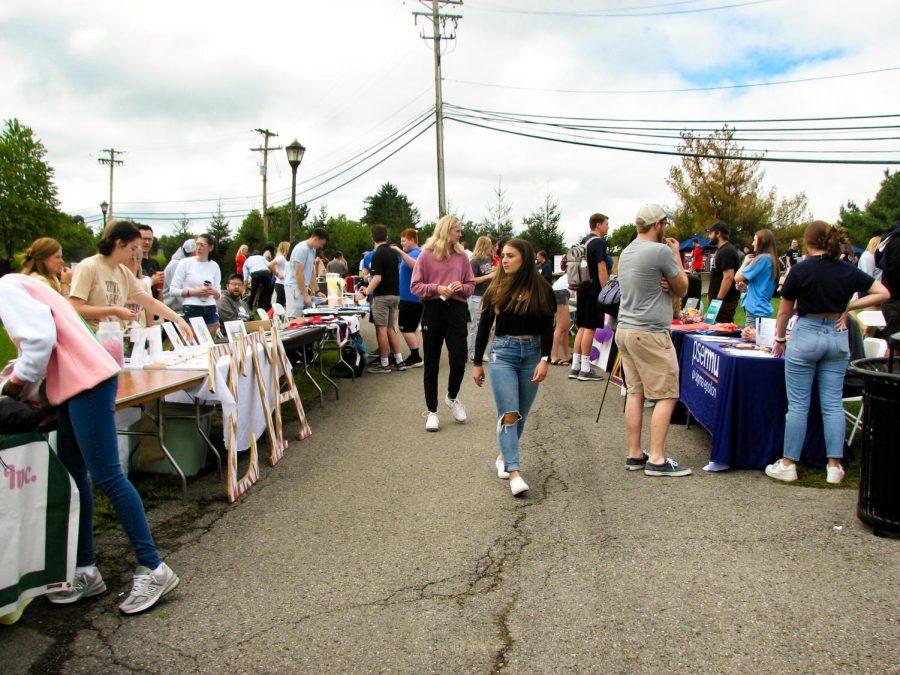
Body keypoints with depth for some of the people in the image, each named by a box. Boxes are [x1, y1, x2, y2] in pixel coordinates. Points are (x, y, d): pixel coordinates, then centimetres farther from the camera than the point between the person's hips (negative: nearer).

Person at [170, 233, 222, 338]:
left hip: (211, 311, 3)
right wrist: (194, 292, -13)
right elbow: (173, 290, -3)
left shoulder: (214, 266, 10)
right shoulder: (185, 263, 1)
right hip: (191, 310, -3)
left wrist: (214, 292, -8)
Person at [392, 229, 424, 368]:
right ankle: (415, 356, 21)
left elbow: (415, 265, -38)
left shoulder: (416, 253, -16)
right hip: (414, 297, 11)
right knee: (412, 327, 15)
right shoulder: (413, 253, 15)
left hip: (410, 298, -11)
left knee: (405, 328, -6)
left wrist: (401, 252, -36)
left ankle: (415, 358, -5)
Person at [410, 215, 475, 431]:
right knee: (431, 363, 6)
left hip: (456, 310, 2)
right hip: (432, 310, -2)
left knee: (459, 359, -4)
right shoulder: (426, 255, -1)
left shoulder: (461, 256, 8)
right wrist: (437, 288, -16)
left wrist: (462, 288, -8)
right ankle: (431, 411, 17)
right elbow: (415, 286, -2)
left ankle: (452, 397, 27)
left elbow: (471, 284, 13)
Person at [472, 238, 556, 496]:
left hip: (532, 353, 1)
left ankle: (504, 456, 28)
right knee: (508, 414, -11)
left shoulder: (541, 289, 0)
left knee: (521, 415, 9)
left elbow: (547, 328, 1)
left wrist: (544, 360, -10)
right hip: (502, 352, -1)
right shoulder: (496, 289, 3)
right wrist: (477, 363, 8)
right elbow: (484, 326, 7)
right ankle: (514, 472, -14)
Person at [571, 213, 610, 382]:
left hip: (582, 289, 9)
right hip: (594, 290, -9)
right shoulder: (599, 242, -12)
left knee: (582, 327, 11)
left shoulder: (584, 241, 16)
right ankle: (585, 369, -2)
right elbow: (602, 269, -18)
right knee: (590, 328, -5)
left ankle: (575, 368, 13)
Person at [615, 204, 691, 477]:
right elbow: (682, 289, 1)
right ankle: (656, 459, -3)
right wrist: (676, 255, 13)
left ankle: (634, 454, 12)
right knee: (666, 396, -2)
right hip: (650, 333, -8)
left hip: (624, 329, 9)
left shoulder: (626, 252, 14)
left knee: (635, 393, 10)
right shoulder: (661, 251, -12)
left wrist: (664, 284, -1)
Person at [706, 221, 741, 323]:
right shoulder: (721, 250, 16)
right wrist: (713, 296, 21)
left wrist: (718, 299, -24)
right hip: (717, 298, 10)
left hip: (725, 300, -10)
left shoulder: (727, 251, -16)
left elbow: (728, 277, -23)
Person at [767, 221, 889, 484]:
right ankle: (834, 466, 11)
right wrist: (848, 307, 3)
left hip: (806, 335, -4)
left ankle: (788, 464, 8)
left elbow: (785, 311, -3)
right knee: (833, 403, 8)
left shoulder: (800, 270, -9)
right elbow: (882, 293, 6)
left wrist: (779, 339, 11)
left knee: (797, 404, 2)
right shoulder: (848, 271, 2)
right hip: (838, 336, 4)